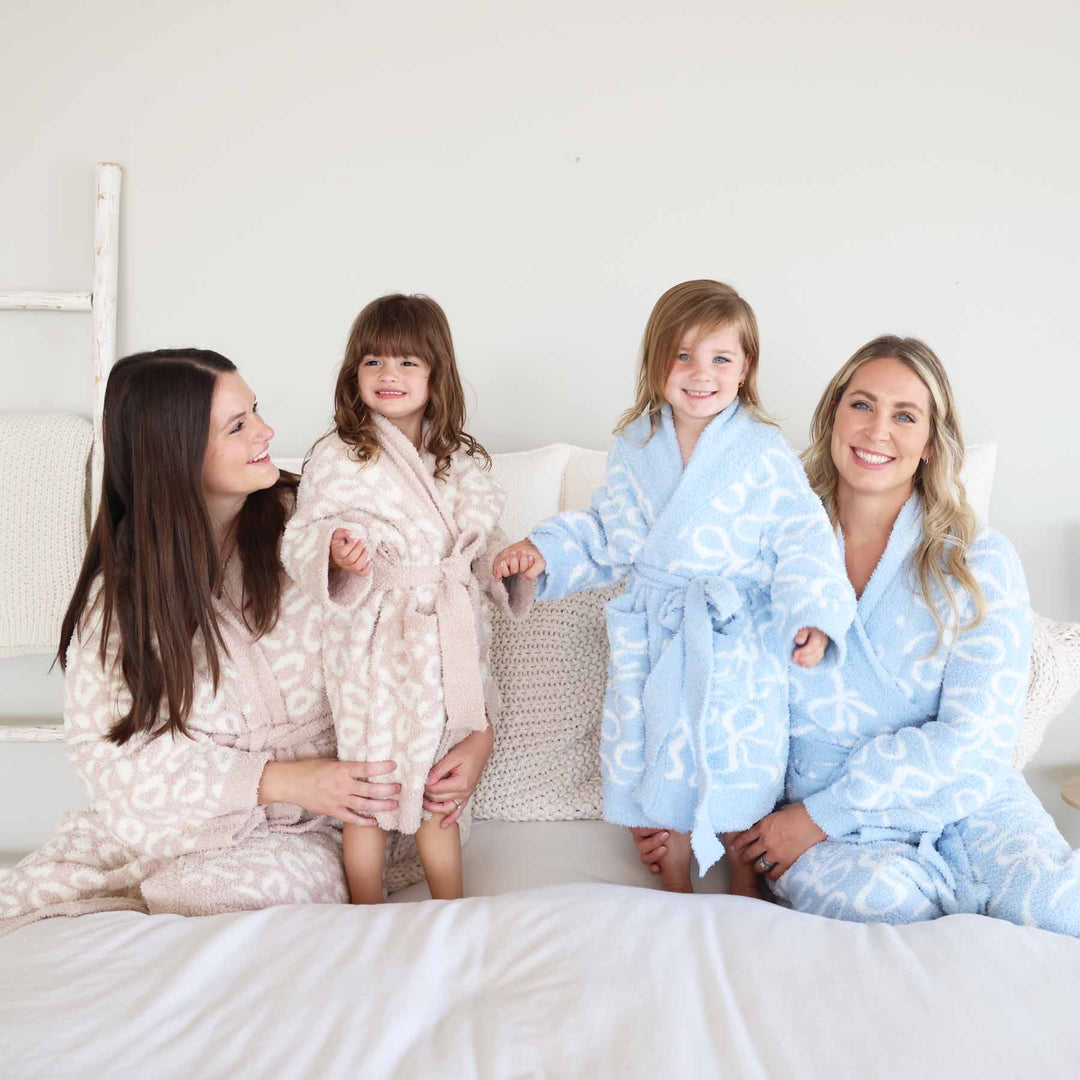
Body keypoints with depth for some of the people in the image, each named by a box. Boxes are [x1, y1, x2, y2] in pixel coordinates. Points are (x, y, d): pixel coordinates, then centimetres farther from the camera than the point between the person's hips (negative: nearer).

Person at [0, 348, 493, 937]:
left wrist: (478, 730, -18)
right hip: (157, 824, 1)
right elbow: (101, 746, -7)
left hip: (288, 839, 0)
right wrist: (278, 779, -19)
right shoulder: (119, 587, -2)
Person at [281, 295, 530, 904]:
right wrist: (336, 553, -33)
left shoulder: (458, 458, 10)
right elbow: (304, 540, -12)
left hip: (448, 644, 4)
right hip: (378, 650, -4)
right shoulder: (339, 457, -8)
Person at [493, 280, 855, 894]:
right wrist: (545, 552, 2)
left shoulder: (765, 453, -8)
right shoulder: (635, 449, 5)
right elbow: (607, 538, 14)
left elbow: (803, 540, -10)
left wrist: (814, 615, -23)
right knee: (656, 765, 11)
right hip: (652, 637, 4)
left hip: (737, 641, -3)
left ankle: (746, 888, 32)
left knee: (740, 773, 5)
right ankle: (674, 890, 33)